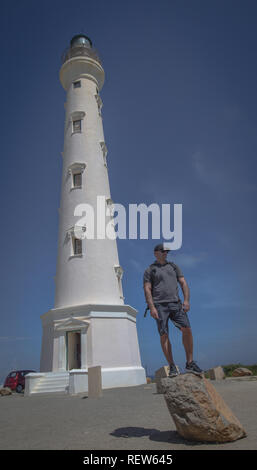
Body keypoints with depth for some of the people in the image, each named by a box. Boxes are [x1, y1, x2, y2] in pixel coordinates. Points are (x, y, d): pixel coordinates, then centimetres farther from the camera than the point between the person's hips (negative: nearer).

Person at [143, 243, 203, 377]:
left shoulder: (173, 266, 20)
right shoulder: (149, 270, 9)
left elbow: (183, 283, 13)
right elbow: (147, 290, 0)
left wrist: (186, 300, -2)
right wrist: (151, 307, -12)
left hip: (175, 303, 3)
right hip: (159, 305, -3)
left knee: (187, 329, -11)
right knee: (164, 335, -6)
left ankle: (190, 363, 0)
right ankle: (172, 366, 3)